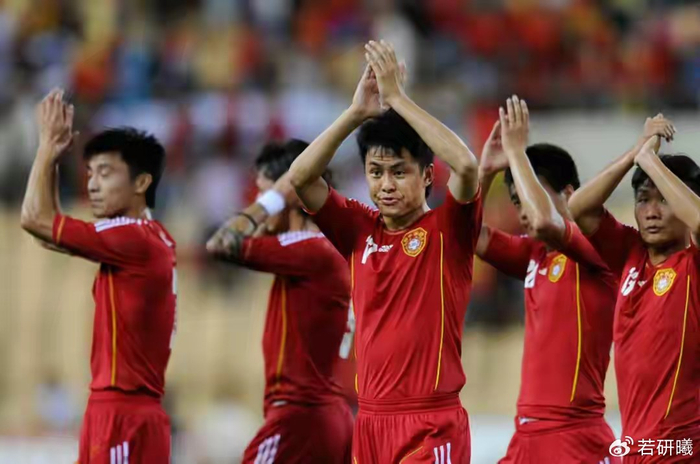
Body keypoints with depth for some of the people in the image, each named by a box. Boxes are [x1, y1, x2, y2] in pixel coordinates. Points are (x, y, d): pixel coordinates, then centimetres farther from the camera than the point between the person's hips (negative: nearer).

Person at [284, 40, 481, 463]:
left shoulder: (447, 230, -3)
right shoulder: (361, 230, 10)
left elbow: (467, 166, -21)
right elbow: (301, 177, 0)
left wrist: (398, 98, -17)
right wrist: (357, 112, -9)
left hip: (432, 428, -5)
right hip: (371, 423, 5)